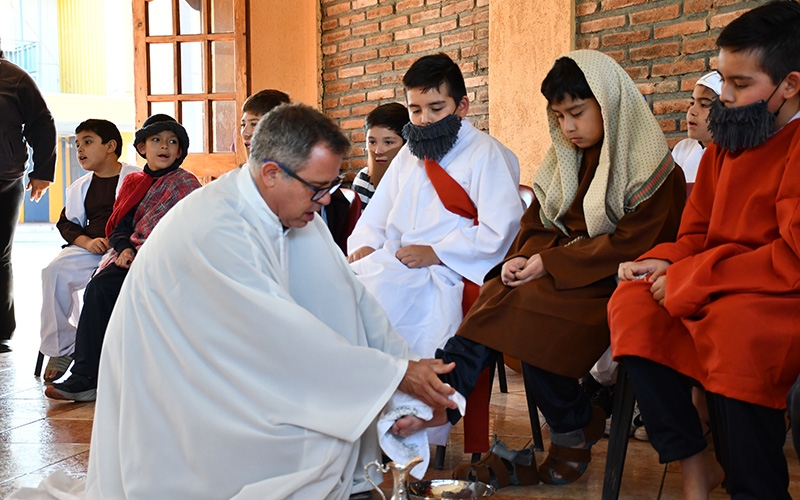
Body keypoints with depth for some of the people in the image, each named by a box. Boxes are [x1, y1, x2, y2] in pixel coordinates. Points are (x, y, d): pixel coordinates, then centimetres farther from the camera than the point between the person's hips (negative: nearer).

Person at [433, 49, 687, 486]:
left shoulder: (649, 165, -6)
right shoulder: (566, 160, 15)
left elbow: (631, 243, -14)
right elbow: (538, 224, 16)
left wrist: (550, 263, -18)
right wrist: (524, 257, -7)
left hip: (615, 282, -6)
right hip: (560, 275, 6)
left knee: (527, 313, -30)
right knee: (490, 300, -22)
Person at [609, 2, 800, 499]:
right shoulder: (726, 143, 11)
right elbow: (697, 234, 18)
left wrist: (688, 281, -19)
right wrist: (665, 263, -5)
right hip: (723, 298, 8)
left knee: (736, 323, -36)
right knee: (633, 304, -12)